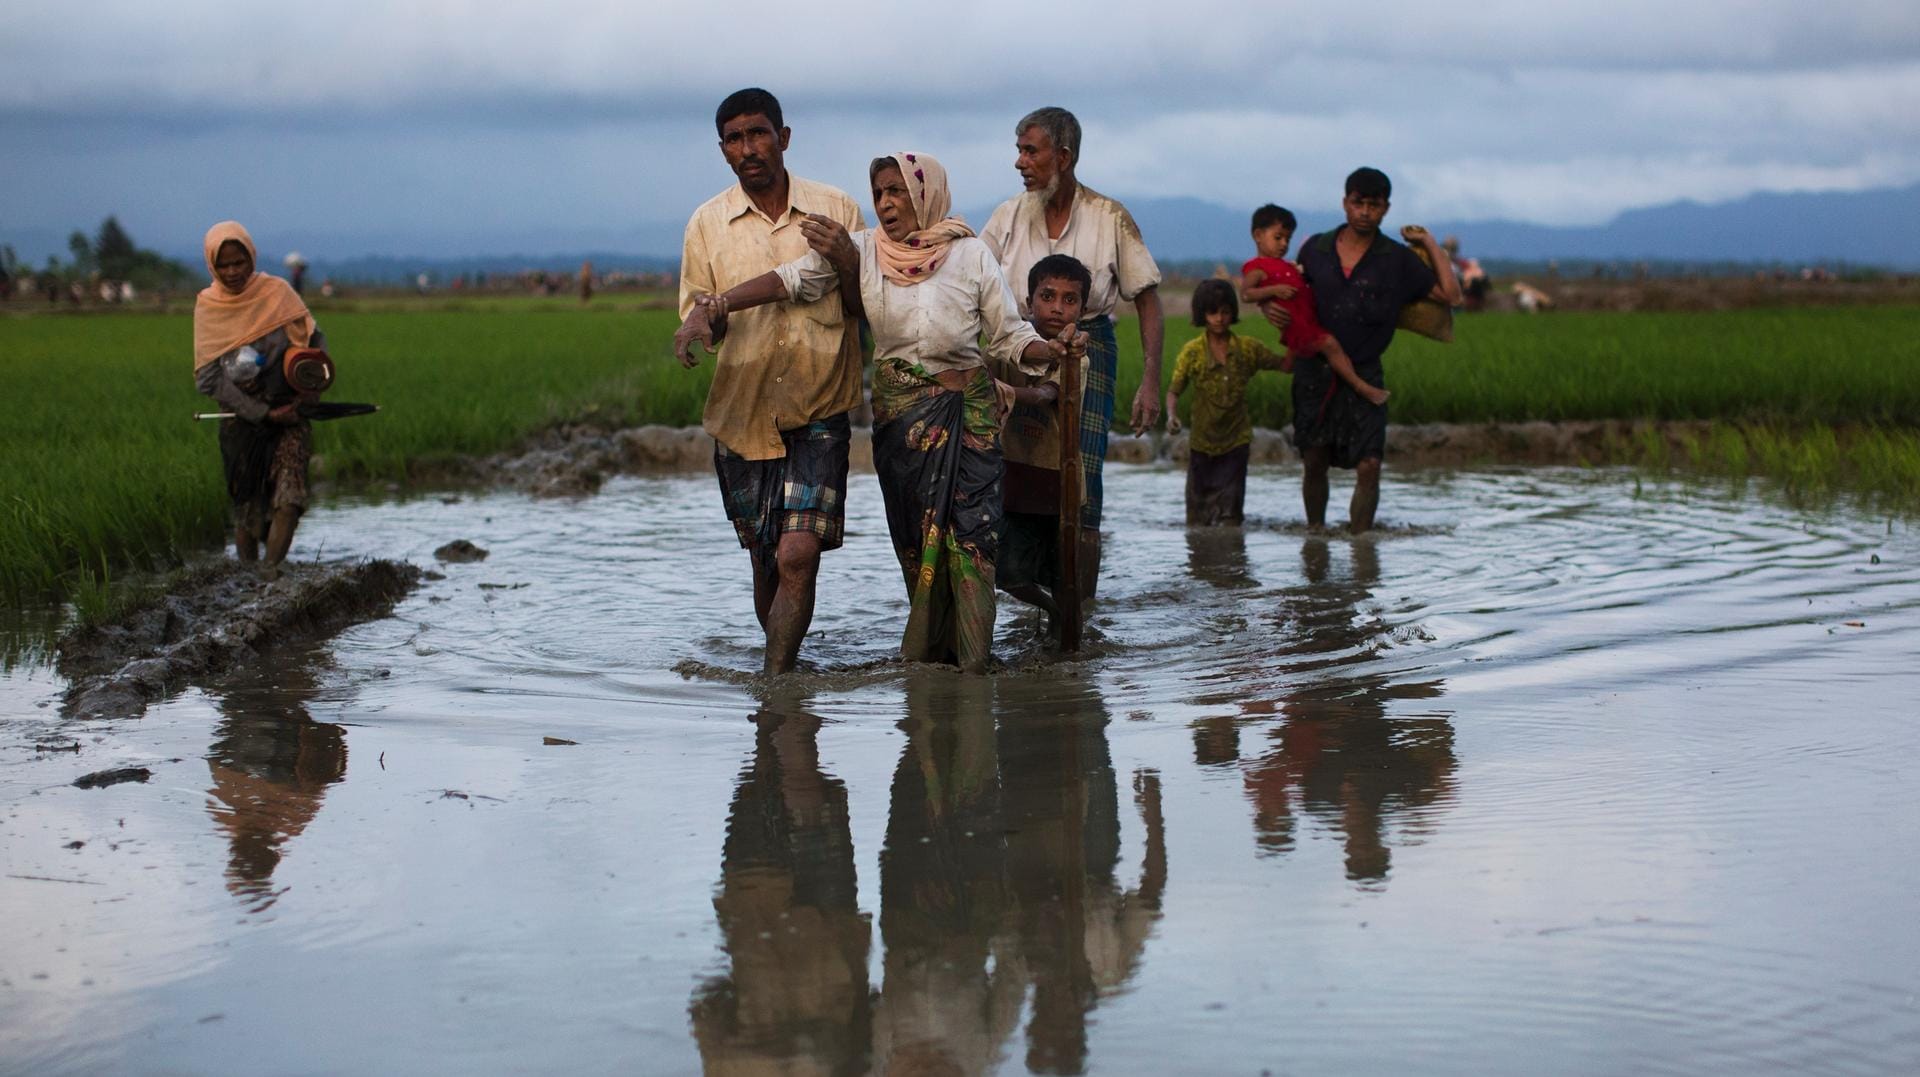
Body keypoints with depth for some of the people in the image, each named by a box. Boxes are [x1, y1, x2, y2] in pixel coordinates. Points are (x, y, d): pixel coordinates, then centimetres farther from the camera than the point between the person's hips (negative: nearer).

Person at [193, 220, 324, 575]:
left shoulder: (277, 291, 0)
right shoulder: (208, 305, 0)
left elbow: (315, 340, 7)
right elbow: (208, 378, -6)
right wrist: (263, 413, -13)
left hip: (289, 412, 0)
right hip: (241, 420, 1)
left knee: (287, 497, -19)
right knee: (247, 508, 3)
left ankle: (270, 570, -26)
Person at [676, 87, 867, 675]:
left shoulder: (836, 210, 1)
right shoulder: (707, 223, 3)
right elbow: (695, 317, 9)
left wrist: (847, 263, -11)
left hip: (819, 411, -2)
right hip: (742, 412, 2)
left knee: (798, 555, -16)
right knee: (766, 564, 11)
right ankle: (785, 670, 32)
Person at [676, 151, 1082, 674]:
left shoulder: (970, 255, -5)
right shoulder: (861, 249, -2)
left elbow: (1010, 336, 0)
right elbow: (789, 280, -11)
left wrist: (1054, 350, -20)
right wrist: (708, 309, -21)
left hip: (968, 412, -2)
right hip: (897, 413, 2)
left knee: (969, 531, -7)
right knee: (916, 535, 5)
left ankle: (972, 660, -1)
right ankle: (927, 654, 17)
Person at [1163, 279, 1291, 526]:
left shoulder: (1247, 348, -1)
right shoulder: (1192, 351, -5)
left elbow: (1285, 364, 4)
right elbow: (1174, 390, -4)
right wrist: (1171, 415, -24)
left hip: (1236, 440, 0)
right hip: (1202, 441, 0)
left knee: (1230, 513, -7)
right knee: (1198, 515, 8)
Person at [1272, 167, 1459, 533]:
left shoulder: (1398, 260, 0)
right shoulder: (1315, 250, 4)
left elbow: (1450, 294, -4)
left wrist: (1430, 243, -2)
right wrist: (1268, 306, -7)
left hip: (1364, 374, -1)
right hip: (1315, 370, 2)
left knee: (1368, 465, -12)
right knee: (1313, 462, 8)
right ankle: (1315, 532, 25)